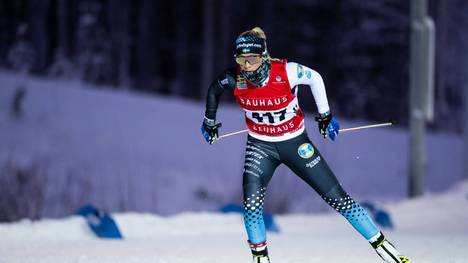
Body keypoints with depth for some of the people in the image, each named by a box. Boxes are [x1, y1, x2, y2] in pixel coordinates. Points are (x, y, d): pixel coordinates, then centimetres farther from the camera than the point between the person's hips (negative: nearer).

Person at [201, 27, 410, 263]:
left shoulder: (286, 72, -26)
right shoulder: (233, 79, -20)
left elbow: (315, 78, -5)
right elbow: (213, 90, 4)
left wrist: (325, 115, 3)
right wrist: (209, 122, 17)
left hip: (295, 143, -1)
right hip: (260, 146, 1)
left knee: (337, 197, 0)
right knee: (251, 202, -20)